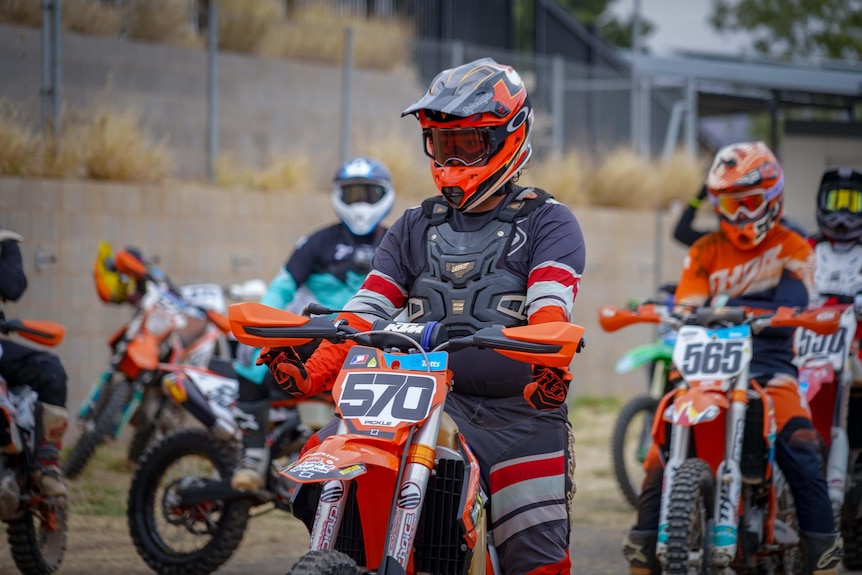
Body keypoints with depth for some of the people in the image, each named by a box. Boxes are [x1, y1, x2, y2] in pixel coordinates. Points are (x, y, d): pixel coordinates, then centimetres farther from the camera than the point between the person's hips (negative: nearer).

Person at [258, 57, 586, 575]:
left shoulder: (547, 222, 5)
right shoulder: (417, 227, 20)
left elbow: (549, 303, -13)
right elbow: (368, 309, 10)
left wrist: (549, 360, -35)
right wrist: (312, 373, -8)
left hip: (517, 411, -4)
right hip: (427, 404, 4)